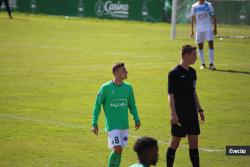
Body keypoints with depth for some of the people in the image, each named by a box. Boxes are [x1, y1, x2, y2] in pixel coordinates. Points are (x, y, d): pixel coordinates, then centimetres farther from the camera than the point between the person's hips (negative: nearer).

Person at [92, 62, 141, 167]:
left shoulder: (128, 87, 6)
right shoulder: (106, 88, -7)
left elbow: (132, 105, 18)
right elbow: (97, 106, -2)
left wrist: (136, 119, 6)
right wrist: (94, 123, -5)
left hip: (124, 125, 5)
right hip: (112, 125, -5)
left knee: (120, 150, 6)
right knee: (117, 149, -13)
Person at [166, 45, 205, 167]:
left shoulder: (192, 72, 10)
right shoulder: (174, 73, -12)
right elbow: (171, 95, -14)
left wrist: (199, 109, 17)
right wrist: (173, 114, -19)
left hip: (192, 113, 7)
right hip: (179, 115, -7)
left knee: (194, 143, 8)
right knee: (175, 143, -1)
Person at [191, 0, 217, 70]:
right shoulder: (194, 6, 5)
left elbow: (213, 16, 5)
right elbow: (192, 18, 7)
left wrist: (215, 28, 0)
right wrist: (192, 30, 2)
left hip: (208, 28, -1)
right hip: (199, 29, 1)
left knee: (211, 44, -11)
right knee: (200, 46, 5)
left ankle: (211, 64, -10)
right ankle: (203, 64, 16)